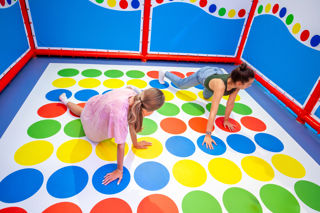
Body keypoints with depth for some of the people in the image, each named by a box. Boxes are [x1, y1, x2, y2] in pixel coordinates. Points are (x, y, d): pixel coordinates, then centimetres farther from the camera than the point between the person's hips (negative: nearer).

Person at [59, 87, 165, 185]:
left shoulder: (135, 97, -34)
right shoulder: (120, 114, -52)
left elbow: (132, 122, -19)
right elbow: (121, 145, -40)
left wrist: (135, 143, -7)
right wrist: (119, 170, -26)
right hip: (91, 112, -3)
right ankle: (65, 101, 56)